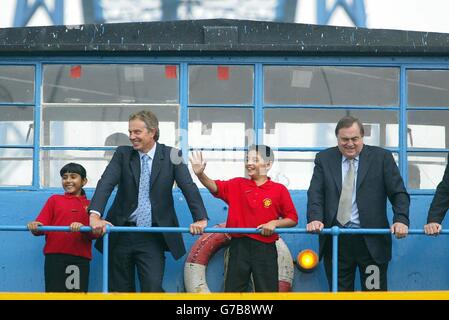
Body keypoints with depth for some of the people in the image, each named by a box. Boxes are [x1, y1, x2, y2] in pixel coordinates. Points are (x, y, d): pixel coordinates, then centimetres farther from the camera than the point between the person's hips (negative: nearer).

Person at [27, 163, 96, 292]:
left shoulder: (90, 205, 14)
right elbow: (42, 226, 9)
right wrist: (35, 227, -15)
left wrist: (83, 228, -19)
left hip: (80, 258, 0)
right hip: (54, 256, 0)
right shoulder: (55, 200, 16)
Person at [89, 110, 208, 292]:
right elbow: (106, 183, -11)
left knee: (153, 289, -12)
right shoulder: (122, 154, 2)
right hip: (122, 234, 2)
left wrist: (200, 219, -23)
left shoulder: (171, 156, 0)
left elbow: (188, 187, -8)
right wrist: (95, 215, -28)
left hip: (152, 238, -2)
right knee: (121, 290, 7)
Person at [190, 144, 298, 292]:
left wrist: (275, 223, -14)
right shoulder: (238, 185, 5)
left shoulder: (279, 190, 0)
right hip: (239, 246, 2)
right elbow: (215, 187, -11)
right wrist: (200, 174, -29)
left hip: (265, 248, -2)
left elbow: (293, 219, 4)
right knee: (232, 292, 6)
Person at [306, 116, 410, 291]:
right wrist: (315, 219, -17)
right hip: (335, 242, 2)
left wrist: (401, 220, -17)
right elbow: (315, 193, 2)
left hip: (371, 241, -2)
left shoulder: (382, 157, 3)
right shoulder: (324, 158, 9)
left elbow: (398, 193, 0)